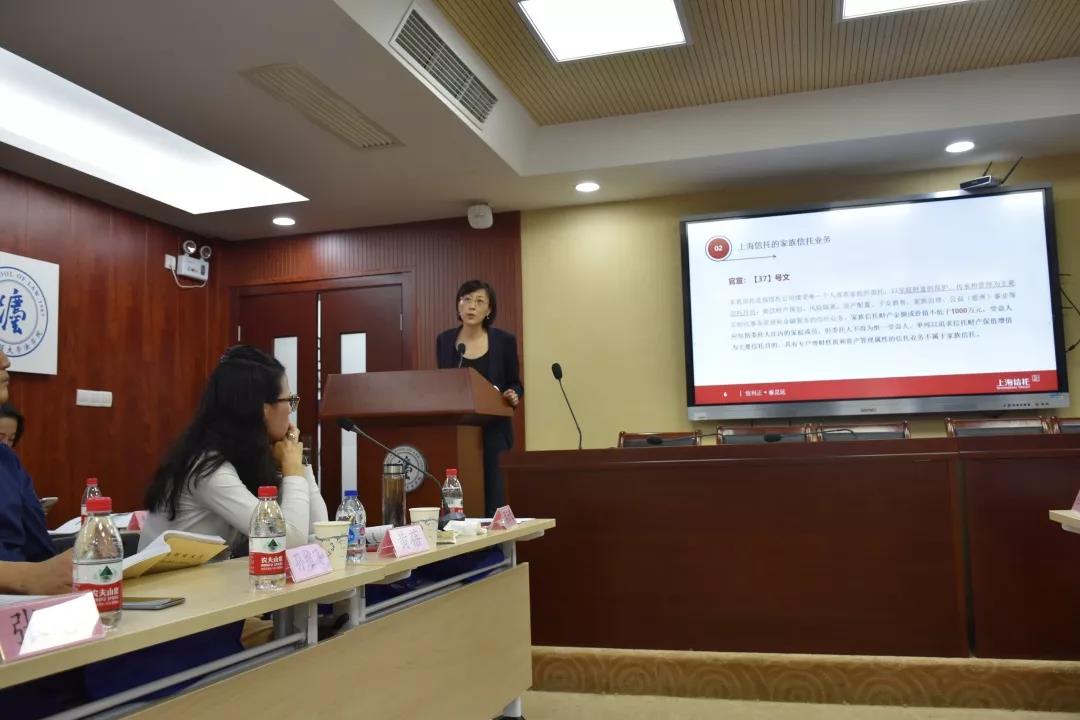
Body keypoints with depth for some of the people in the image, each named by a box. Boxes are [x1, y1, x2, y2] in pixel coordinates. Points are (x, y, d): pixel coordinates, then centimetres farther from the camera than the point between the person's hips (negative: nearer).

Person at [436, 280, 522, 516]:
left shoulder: (504, 340, -1)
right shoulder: (444, 340, 5)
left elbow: (515, 384, 6)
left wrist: (513, 395, -16)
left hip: (493, 432, -2)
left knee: (493, 500, -3)